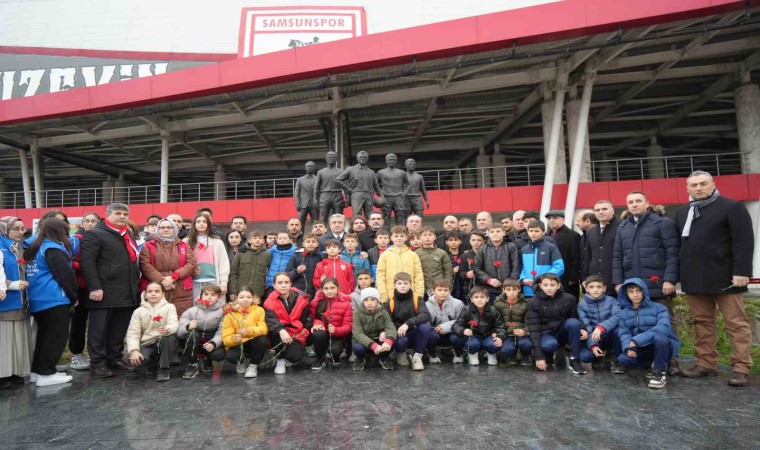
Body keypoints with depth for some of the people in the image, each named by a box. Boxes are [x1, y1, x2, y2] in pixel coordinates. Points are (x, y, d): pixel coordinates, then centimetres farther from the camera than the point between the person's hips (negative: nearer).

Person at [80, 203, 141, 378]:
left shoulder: (130, 236, 21)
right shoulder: (95, 234, -4)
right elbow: (86, 262, -12)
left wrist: (135, 283, 19)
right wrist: (94, 287, -18)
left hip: (128, 293, 7)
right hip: (104, 293, -7)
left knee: (119, 331, 12)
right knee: (99, 330, 2)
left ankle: (115, 359, 23)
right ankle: (97, 363, 11)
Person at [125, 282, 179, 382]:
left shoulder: (169, 307, 1)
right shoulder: (138, 311, 5)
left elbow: (174, 324, -16)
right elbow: (133, 333, -2)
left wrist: (167, 329, -41)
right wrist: (134, 350, -20)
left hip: (165, 343, -1)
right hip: (147, 344, 2)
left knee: (169, 336, -35)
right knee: (135, 359, -30)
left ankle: (164, 369, -16)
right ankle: (154, 362, 8)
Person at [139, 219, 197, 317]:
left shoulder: (184, 246, 17)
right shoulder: (148, 246, 14)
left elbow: (191, 264, 4)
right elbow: (145, 265, 0)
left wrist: (173, 277, -10)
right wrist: (161, 280, -13)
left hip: (181, 292, 1)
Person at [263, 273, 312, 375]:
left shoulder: (301, 297, -4)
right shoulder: (270, 301, -11)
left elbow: (307, 316, 11)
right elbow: (271, 319, -29)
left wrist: (306, 330, -2)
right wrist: (281, 331, -47)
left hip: (296, 334, 0)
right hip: (280, 334, 0)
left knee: (294, 357, -26)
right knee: (276, 332, -35)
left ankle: (300, 348, 14)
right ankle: (280, 360, -9)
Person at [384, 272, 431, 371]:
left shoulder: (417, 299, -6)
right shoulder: (389, 302, -5)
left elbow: (426, 315, -24)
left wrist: (408, 324, -37)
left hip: (414, 333, 1)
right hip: (398, 334, -1)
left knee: (425, 326, -30)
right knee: (400, 341, -35)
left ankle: (417, 356, -9)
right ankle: (401, 354, 4)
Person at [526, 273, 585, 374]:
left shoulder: (569, 298, -5)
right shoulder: (533, 302, -12)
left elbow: (575, 319, 7)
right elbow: (534, 329, -16)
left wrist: (581, 329, -20)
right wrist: (539, 356, -22)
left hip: (563, 333, 3)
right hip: (546, 333, -2)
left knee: (572, 322, -29)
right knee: (549, 344, -37)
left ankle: (574, 360, -16)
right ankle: (548, 357, 0)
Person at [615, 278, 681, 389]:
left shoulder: (658, 308, -11)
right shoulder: (623, 314, 3)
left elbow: (664, 327, -29)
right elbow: (624, 334, -5)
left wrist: (636, 340, -36)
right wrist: (628, 347, -29)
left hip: (664, 345, -4)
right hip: (643, 349, 4)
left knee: (659, 337, -37)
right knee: (623, 359, -24)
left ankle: (660, 372, -15)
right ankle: (657, 364, 2)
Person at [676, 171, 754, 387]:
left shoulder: (732, 207, -1)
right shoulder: (682, 213, 16)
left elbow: (744, 241, -9)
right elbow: (680, 245, 17)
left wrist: (741, 271, -18)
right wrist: (681, 275, 11)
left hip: (724, 277, -5)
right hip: (695, 278, 6)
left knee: (736, 323, 2)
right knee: (702, 322, 9)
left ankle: (741, 367, 9)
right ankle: (705, 363, 16)